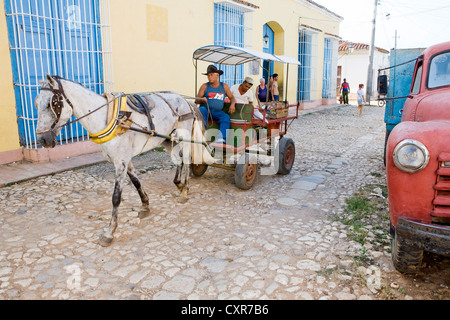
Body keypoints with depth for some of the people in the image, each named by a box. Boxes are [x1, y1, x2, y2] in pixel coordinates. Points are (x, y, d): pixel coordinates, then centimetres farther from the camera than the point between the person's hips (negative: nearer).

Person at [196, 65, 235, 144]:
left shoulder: (224, 86, 14)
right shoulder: (205, 86, 9)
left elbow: (231, 97, 20)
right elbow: (197, 100, 6)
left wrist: (232, 104, -3)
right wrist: (202, 99, -18)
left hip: (218, 111, 1)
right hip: (206, 109, -1)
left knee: (226, 117, -29)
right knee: (201, 111, -34)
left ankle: (221, 139, -46)